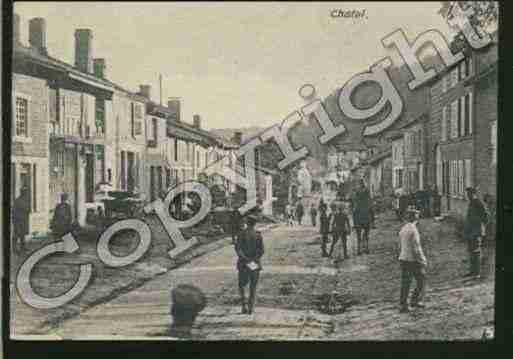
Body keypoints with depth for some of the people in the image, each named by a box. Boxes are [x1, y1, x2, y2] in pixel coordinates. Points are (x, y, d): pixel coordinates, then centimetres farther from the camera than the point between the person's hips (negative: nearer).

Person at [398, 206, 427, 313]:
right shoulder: (413, 230, -18)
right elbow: (416, 247, -19)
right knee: (421, 280, 11)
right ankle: (416, 300, 9)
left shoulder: (402, 229, 8)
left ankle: (403, 305, 8)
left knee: (405, 283, 9)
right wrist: (423, 260, -10)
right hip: (413, 260, -7)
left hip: (403, 259, 7)